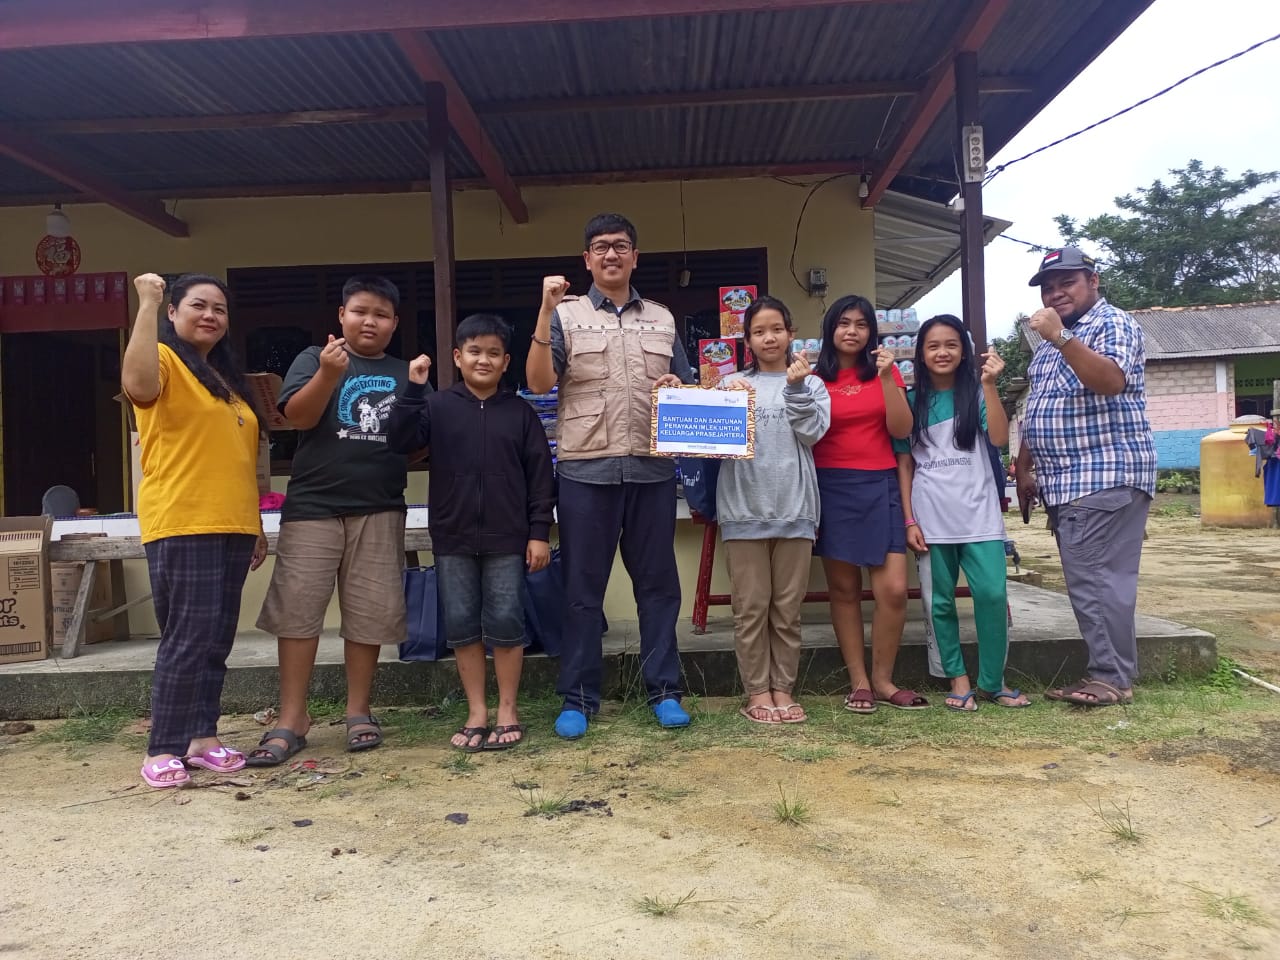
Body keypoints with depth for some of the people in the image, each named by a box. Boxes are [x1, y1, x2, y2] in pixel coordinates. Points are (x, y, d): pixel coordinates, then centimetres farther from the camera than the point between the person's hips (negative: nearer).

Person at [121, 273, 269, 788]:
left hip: (230, 527, 7)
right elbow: (137, 387, -29)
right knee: (187, 638, -7)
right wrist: (146, 305, -24)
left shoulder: (226, 376, 20)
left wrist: (255, 525, 20)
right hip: (181, 526, -7)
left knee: (217, 640, 10)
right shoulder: (164, 360, -3)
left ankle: (202, 735, 19)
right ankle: (162, 750, 3)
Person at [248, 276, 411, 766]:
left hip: (380, 510, 2)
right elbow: (298, 416, -9)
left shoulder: (406, 373, 12)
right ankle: (291, 719, 7)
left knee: (369, 613, 5)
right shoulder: (315, 358, 5)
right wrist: (329, 374, -24)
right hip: (313, 505, -2)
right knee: (297, 609, -2)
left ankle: (359, 711, 18)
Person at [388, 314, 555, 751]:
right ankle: (476, 712, 19)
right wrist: (412, 390, -20)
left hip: (506, 538, -1)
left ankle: (507, 710, 17)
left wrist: (539, 531, -3)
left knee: (506, 622, 3)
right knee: (461, 624, 7)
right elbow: (401, 440, -11)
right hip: (453, 538, 1)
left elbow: (540, 474, 1)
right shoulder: (438, 406, 3)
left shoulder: (520, 412, 2)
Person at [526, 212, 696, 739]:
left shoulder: (663, 319, 15)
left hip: (652, 469, 3)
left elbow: (688, 390, 19)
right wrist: (545, 312, -13)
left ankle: (663, 690, 18)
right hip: (586, 470, -2)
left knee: (658, 582, 7)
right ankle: (578, 697, 13)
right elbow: (539, 382, -6)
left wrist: (676, 388, -5)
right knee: (583, 588, 3)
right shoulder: (566, 315, 6)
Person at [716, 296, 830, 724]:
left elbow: (812, 432, -4)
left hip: (793, 508, 1)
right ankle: (757, 692, 11)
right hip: (744, 509, 0)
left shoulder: (811, 384, 10)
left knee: (788, 609, 7)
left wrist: (795, 386, -12)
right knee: (751, 608, 2)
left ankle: (783, 689, 16)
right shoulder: (732, 384, 9)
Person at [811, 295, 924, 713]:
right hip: (832, 488, -1)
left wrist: (887, 378, -11)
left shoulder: (885, 372, 9)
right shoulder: (816, 378, 5)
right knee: (844, 588, 3)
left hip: (880, 487, 1)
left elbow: (901, 431, -4)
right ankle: (859, 682, 14)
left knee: (894, 589, -6)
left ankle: (883, 680, 11)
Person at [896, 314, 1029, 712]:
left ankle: (991, 681, 6)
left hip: (979, 515, 0)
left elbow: (999, 438, -11)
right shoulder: (912, 402, 6)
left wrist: (990, 385, -17)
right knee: (939, 602, 4)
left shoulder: (976, 395, 6)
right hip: (931, 519, 1)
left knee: (992, 594, -9)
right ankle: (958, 679, 17)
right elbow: (904, 464, 5)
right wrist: (909, 520, -1)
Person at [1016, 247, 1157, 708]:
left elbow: (1111, 380, -24)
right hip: (1065, 483, 8)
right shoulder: (1049, 344, 21)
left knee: (1099, 581, -10)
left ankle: (1112, 678, -4)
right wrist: (1024, 468, 18)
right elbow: (1035, 413, 25)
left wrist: (1062, 338, -31)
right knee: (1088, 583, 9)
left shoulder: (1114, 324, -4)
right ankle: (1105, 672, 14)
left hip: (1106, 479, -8)